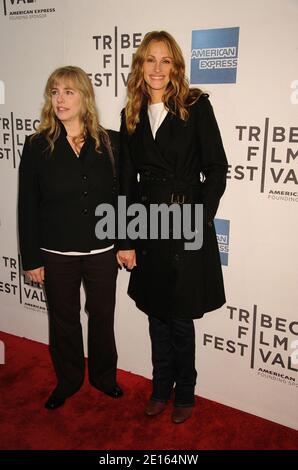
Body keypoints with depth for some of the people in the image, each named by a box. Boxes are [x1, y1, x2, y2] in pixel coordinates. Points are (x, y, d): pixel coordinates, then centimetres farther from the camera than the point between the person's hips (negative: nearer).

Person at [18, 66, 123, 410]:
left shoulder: (110, 143, -2)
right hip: (56, 254, 0)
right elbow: (27, 206, -4)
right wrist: (31, 259, -5)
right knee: (63, 321, 15)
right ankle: (68, 381, 38)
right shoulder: (37, 146, -4)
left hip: (102, 251, 1)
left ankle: (103, 376, 39)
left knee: (102, 317, 15)